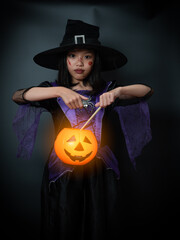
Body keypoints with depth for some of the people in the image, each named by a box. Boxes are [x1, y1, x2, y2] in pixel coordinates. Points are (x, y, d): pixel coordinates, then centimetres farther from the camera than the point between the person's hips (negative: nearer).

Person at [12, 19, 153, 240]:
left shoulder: (105, 90, 3)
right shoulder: (54, 91, 1)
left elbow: (147, 91, -5)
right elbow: (17, 96, -15)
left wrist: (118, 91, -23)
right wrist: (59, 91, -27)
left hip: (100, 171, 1)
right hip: (63, 172, 0)